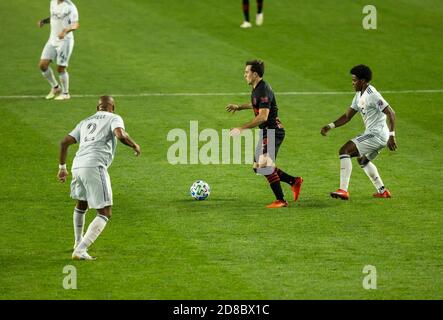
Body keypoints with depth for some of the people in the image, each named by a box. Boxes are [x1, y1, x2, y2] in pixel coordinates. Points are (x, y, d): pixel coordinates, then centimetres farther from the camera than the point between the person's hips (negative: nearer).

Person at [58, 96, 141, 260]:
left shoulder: (85, 122, 27)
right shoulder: (114, 118, 10)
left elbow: (65, 142, 25)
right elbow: (120, 135, -11)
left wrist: (62, 167, 33)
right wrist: (134, 145, 6)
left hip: (77, 166, 7)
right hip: (95, 166, -7)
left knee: (81, 205, 33)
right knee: (105, 214, -2)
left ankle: (78, 243, 48)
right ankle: (80, 251, -16)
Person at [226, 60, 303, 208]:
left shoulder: (263, 90, -19)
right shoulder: (257, 88, 13)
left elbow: (263, 116, -26)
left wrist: (242, 128, -27)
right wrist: (239, 107, 41)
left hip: (273, 131, -11)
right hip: (267, 132, 11)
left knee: (264, 164, -23)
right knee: (258, 167, 11)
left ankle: (280, 200, -20)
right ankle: (294, 181, 19)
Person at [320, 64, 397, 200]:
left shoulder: (372, 95, -18)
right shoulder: (359, 95, 13)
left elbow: (391, 113, -23)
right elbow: (347, 116, 17)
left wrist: (392, 136, -29)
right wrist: (330, 126, 4)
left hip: (377, 134, -11)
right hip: (372, 134, 11)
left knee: (344, 150, -17)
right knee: (362, 159, 33)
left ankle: (343, 190, -23)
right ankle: (382, 191, 35)